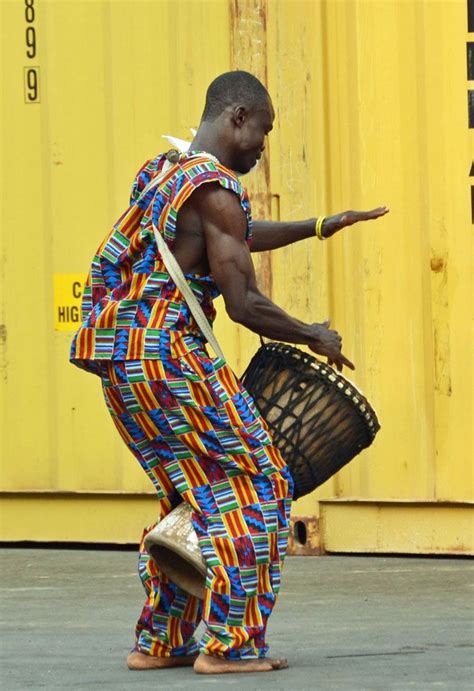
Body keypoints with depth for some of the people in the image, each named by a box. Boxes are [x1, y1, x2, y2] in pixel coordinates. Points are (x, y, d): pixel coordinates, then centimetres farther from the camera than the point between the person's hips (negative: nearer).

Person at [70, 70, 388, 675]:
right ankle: (229, 643, -3)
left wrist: (317, 228, 37)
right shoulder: (216, 189, -13)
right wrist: (313, 337, 0)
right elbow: (244, 304, -15)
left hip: (116, 362, 9)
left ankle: (159, 641, 20)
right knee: (255, 483, 0)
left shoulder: (162, 170, 17)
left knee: (192, 491, 20)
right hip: (168, 356, -9)